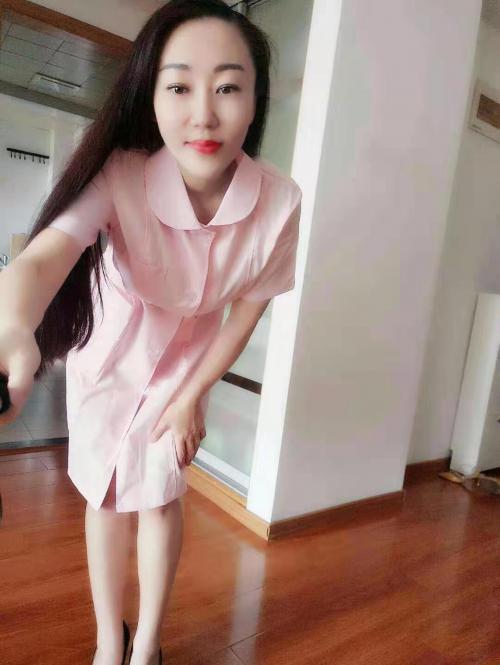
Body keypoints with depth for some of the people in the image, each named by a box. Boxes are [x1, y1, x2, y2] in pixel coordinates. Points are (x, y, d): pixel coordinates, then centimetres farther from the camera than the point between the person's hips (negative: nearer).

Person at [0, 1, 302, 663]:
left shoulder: (279, 200, -25)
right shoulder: (120, 175, -30)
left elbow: (248, 306, -13)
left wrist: (192, 396, -10)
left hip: (189, 359, 1)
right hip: (107, 357, 0)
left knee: (160, 499, 9)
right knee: (106, 497, 10)